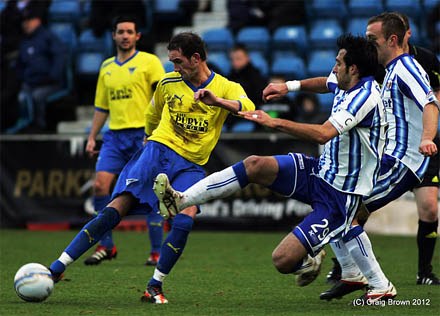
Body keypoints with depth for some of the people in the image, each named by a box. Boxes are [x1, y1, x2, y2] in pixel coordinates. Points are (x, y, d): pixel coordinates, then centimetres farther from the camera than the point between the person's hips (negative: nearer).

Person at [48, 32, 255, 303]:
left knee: (185, 220, -26)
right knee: (116, 209, -17)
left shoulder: (225, 87, 0)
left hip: (191, 166, 0)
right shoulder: (168, 83, 8)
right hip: (159, 150, 0)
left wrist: (216, 101, -36)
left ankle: (155, 286, -15)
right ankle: (57, 268, -19)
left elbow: (249, 107, -21)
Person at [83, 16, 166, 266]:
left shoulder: (149, 62, 0)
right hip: (114, 135, 5)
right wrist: (92, 137, 15)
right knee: (100, 184, -8)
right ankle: (106, 246, 1)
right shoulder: (107, 67, 17)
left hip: (143, 134, -5)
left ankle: (157, 252, 3)